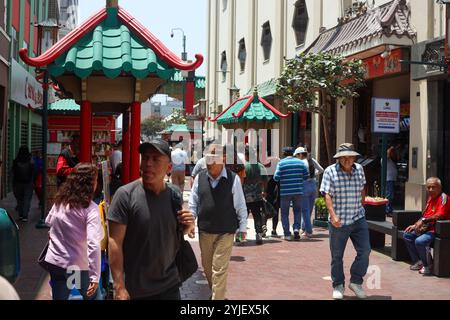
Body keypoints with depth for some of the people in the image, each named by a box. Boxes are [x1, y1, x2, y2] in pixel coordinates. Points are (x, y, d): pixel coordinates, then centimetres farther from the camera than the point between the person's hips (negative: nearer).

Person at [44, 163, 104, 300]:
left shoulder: (60, 200, 0)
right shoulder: (90, 208, -17)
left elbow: (48, 222, 19)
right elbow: (93, 244, -26)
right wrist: (95, 276, -26)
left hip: (55, 262, 5)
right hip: (78, 266, -5)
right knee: (91, 296, 19)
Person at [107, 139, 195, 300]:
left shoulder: (175, 193, 2)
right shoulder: (126, 194, -13)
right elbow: (115, 243, -14)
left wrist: (188, 226, -5)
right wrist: (119, 288, -17)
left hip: (170, 286, 4)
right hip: (136, 290, -4)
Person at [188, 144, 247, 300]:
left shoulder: (233, 179, -9)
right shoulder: (200, 178, -1)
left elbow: (240, 205, -2)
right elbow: (193, 203, 7)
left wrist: (242, 227, 0)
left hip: (225, 232, -4)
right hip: (204, 230, 4)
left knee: (219, 268, -3)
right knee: (207, 266, 18)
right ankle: (216, 291, 41)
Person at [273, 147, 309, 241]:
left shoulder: (281, 163, -5)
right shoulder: (300, 162, 3)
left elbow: (276, 177, -10)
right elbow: (306, 176, 5)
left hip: (285, 192, -2)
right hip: (298, 191, 2)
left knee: (284, 213, 7)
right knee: (297, 211, 18)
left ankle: (287, 234, 5)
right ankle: (296, 228, -2)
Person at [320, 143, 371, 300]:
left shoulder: (359, 169, 7)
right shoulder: (330, 171, -7)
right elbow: (327, 195, -14)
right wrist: (333, 215, -25)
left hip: (358, 219, 4)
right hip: (338, 222, -3)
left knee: (364, 251, -1)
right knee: (337, 256, 7)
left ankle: (356, 282, 17)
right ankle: (338, 286, 21)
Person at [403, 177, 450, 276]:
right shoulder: (431, 198, 15)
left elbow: (440, 215, -28)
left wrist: (423, 220, -30)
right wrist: (415, 225, 12)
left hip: (437, 230, -10)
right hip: (426, 228, 10)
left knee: (419, 241, -31)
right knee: (407, 235, 9)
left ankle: (428, 266, -9)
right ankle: (418, 261, 8)